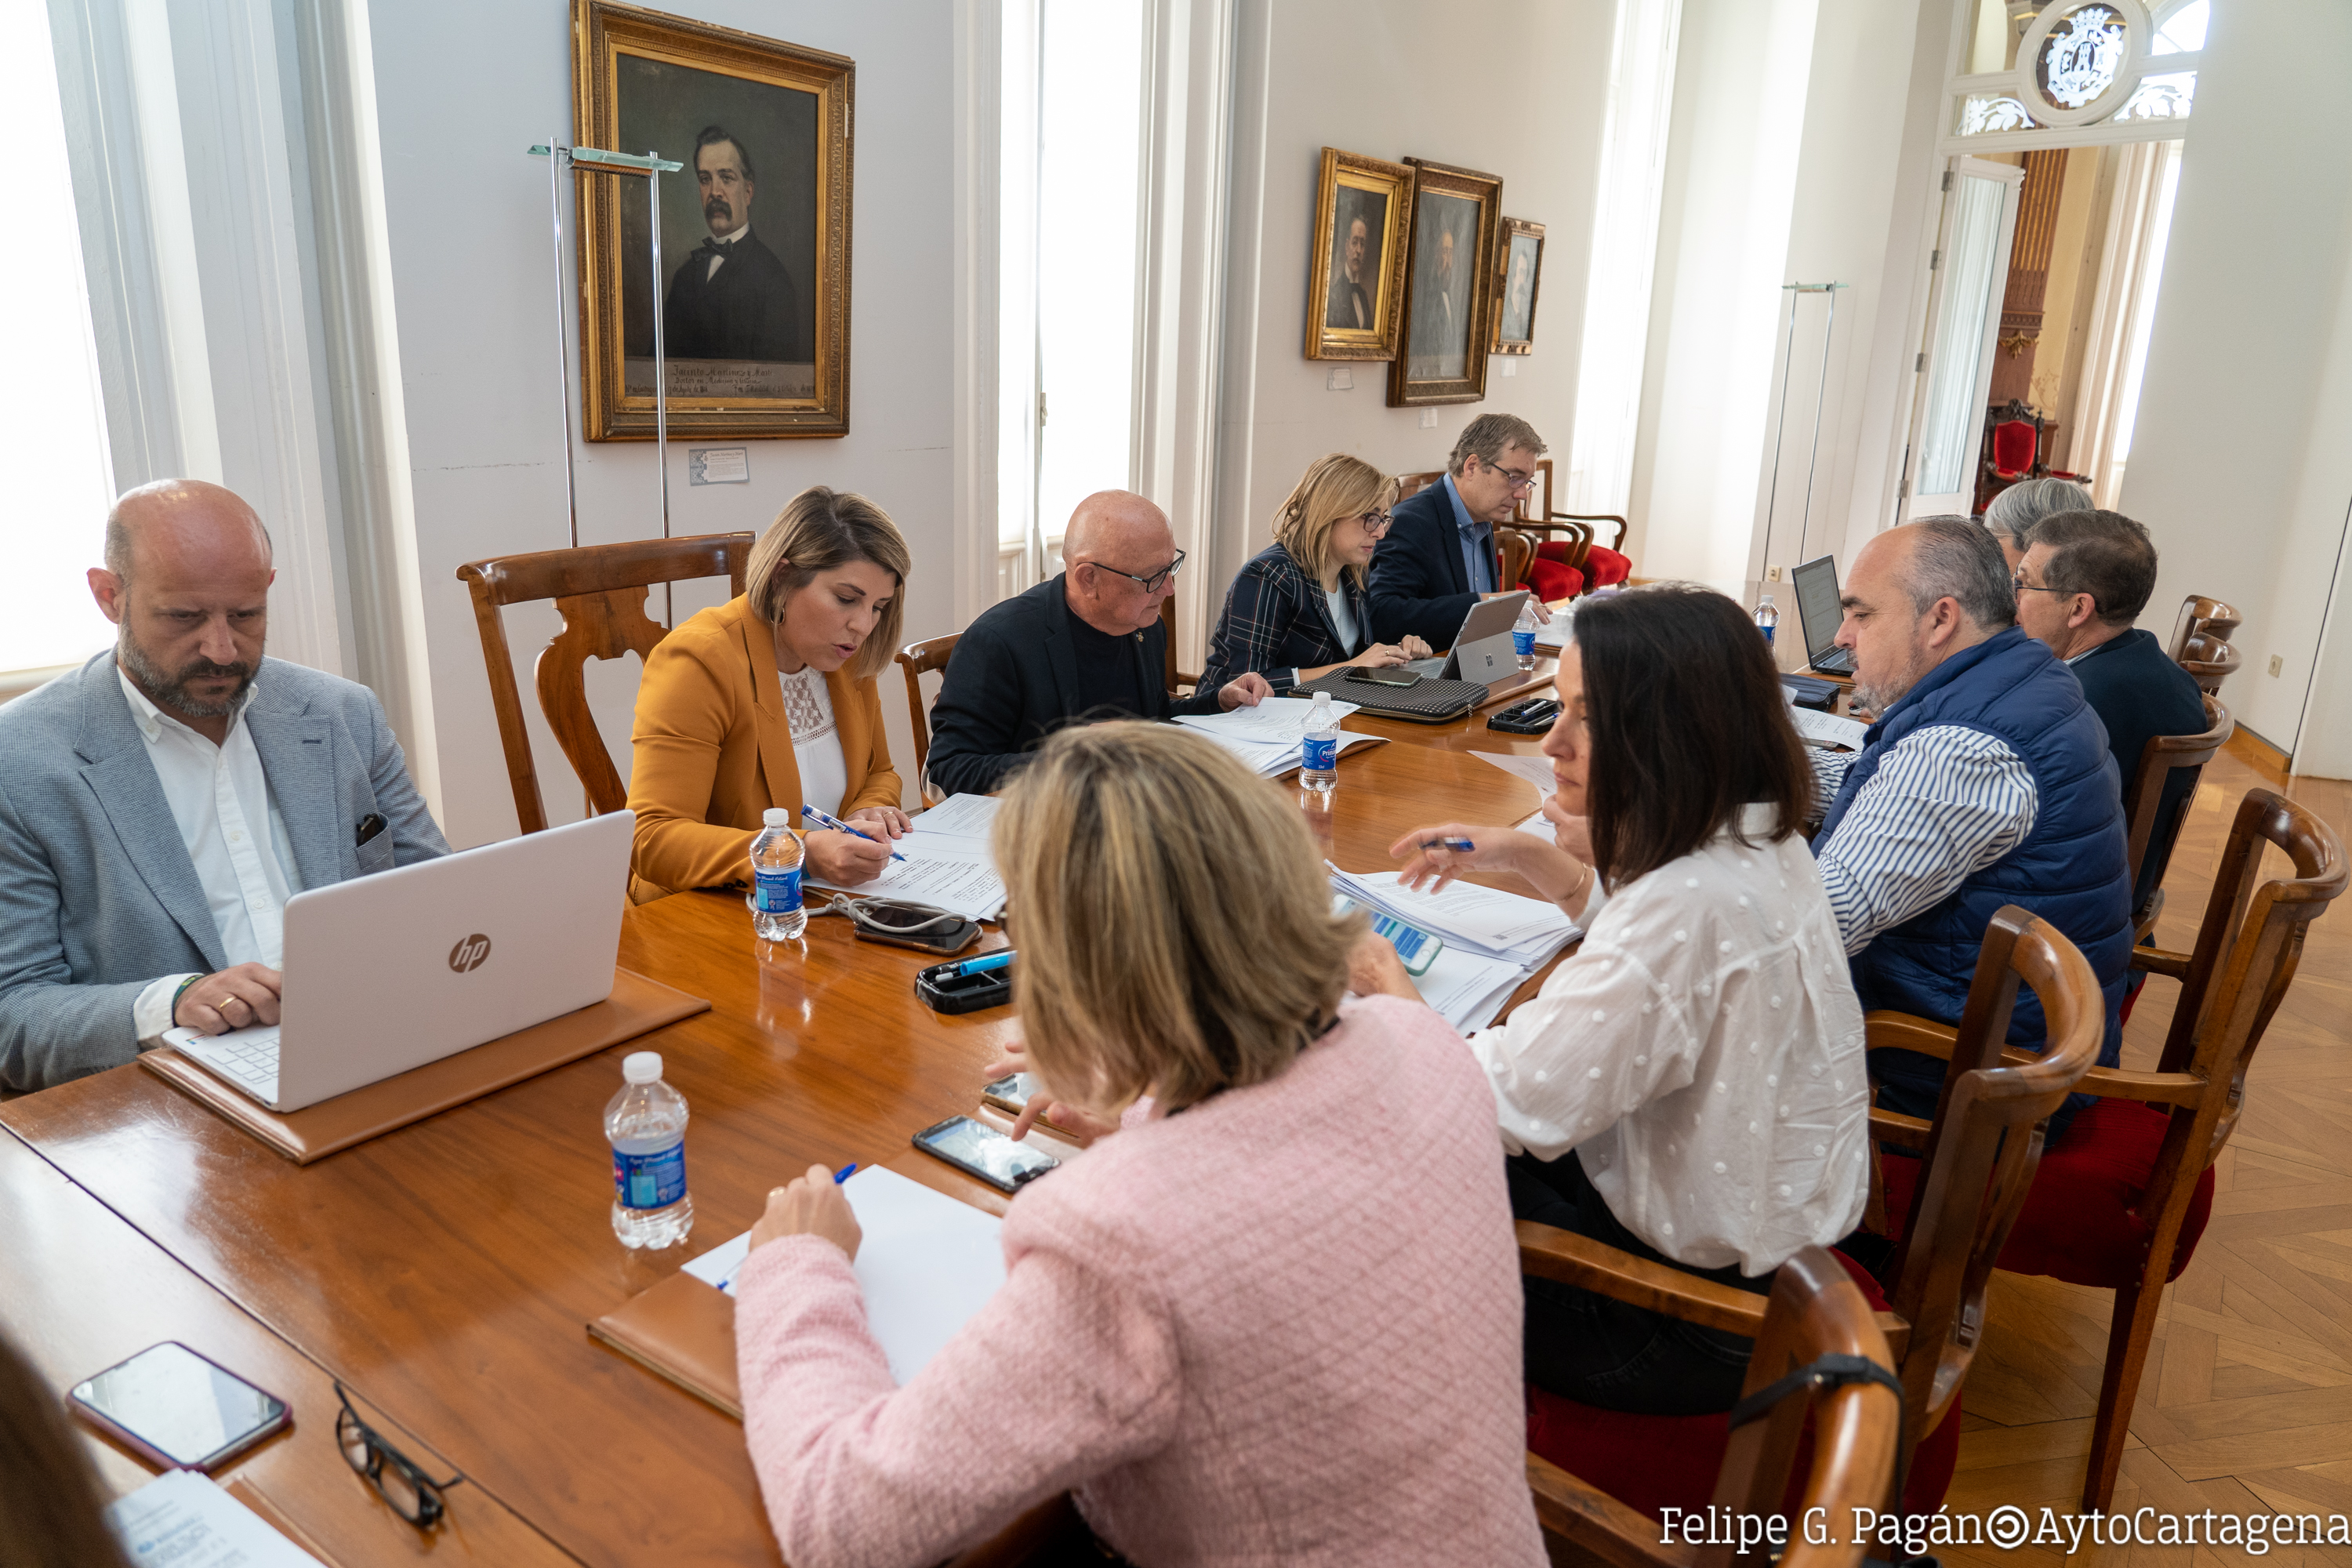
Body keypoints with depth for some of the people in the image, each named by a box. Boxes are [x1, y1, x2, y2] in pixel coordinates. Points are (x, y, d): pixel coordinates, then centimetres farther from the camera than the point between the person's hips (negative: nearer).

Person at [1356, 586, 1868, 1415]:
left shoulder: (1689, 905, -34)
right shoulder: (1756, 841, -3)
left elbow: (1515, 1104, -30)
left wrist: (1395, 995, -14)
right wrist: (1519, 853, 8)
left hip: (1706, 1308, -8)